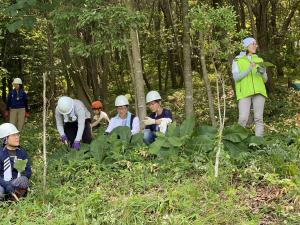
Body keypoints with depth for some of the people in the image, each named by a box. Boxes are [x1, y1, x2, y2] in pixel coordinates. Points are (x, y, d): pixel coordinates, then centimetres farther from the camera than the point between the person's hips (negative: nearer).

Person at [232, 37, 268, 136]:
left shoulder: (259, 60, 16)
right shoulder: (237, 60, 6)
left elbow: (265, 80, 15)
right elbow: (236, 77, -7)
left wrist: (263, 72, -7)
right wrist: (249, 69, -18)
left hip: (258, 91, 3)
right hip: (244, 92, -3)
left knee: (259, 118, -4)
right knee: (243, 119, -14)